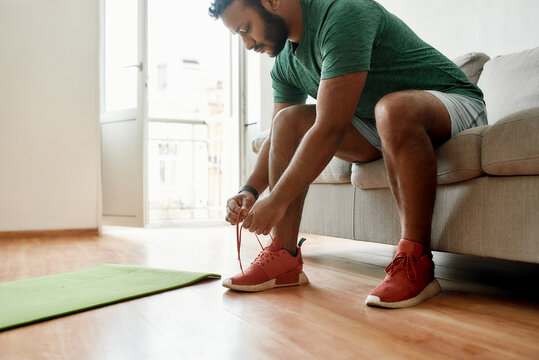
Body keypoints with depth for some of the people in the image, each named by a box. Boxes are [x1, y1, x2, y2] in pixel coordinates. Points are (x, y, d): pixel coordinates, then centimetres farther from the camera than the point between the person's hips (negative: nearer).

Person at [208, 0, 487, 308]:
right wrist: (250, 190, -10)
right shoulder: (286, 63, 2)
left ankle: (416, 263, -28)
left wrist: (277, 201, -28)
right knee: (288, 120, -8)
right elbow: (279, 137, 7)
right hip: (380, 128, 7)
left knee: (393, 108, -41)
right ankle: (284, 258, -11)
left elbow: (331, 129, -33)